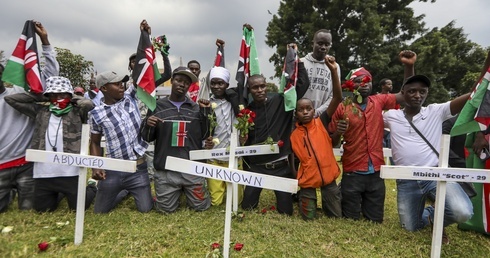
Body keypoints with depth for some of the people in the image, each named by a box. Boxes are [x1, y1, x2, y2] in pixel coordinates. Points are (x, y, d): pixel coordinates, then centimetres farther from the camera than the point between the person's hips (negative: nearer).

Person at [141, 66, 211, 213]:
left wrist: (205, 112, -9)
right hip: (166, 169, 0)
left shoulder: (196, 108, 3)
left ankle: (186, 190, 38)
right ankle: (178, 192, 39)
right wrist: (148, 125, -15)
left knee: (201, 206, 9)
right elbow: (147, 138, 6)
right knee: (166, 208, 9)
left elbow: (204, 136, 0)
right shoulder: (157, 106, 2)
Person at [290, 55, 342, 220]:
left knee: (337, 216, 10)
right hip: (307, 182, 0)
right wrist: (295, 184, 3)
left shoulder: (322, 123, -5)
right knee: (308, 217, 7)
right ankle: (302, 199, 37)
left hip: (328, 177, 0)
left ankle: (326, 201, 39)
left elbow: (337, 98, -16)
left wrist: (333, 71, -25)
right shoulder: (293, 135, -1)